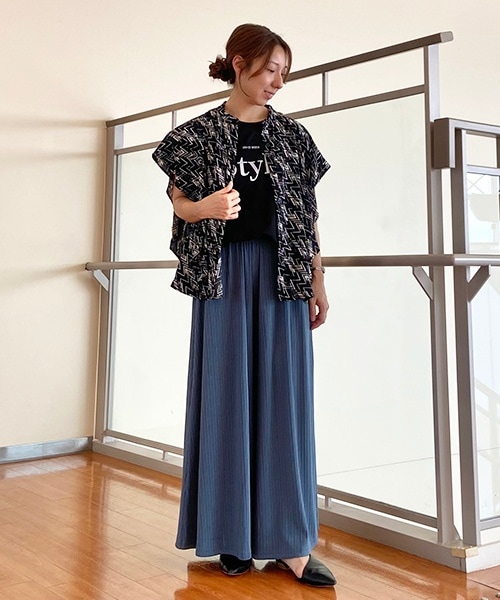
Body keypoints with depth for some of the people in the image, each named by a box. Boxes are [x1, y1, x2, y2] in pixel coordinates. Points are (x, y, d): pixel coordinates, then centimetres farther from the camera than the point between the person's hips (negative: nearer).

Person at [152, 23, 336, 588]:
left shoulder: (293, 136, 11)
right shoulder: (199, 133, 5)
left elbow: (308, 214, 11)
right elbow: (180, 204, 6)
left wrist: (318, 283, 7)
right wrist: (209, 207, -17)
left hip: (283, 271, 2)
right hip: (224, 271, -1)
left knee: (284, 396, -1)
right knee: (226, 394, 1)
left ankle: (289, 540, 5)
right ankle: (232, 535, 13)